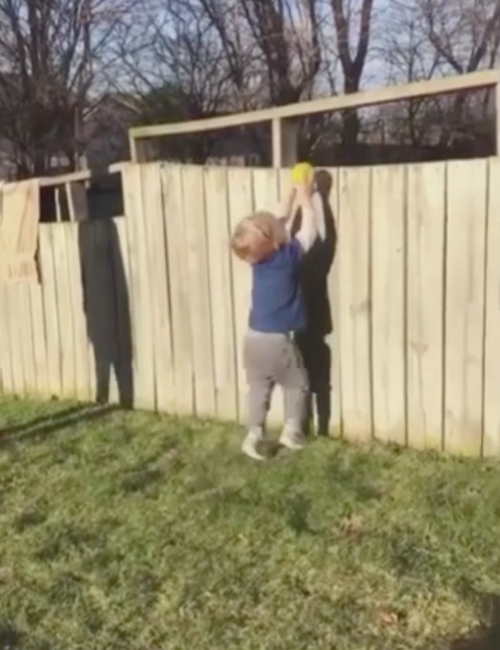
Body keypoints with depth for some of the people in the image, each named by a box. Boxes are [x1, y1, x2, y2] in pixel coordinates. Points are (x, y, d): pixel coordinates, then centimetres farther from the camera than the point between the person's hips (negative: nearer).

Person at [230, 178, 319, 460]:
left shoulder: (258, 257, 2)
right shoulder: (288, 256, -15)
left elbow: (280, 225, 16)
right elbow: (310, 228, -5)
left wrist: (293, 196, 19)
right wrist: (305, 197, 4)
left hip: (254, 338, 6)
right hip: (277, 339, -5)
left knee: (259, 389, 16)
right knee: (297, 384, 16)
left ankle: (254, 436, 18)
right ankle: (292, 431, 19)